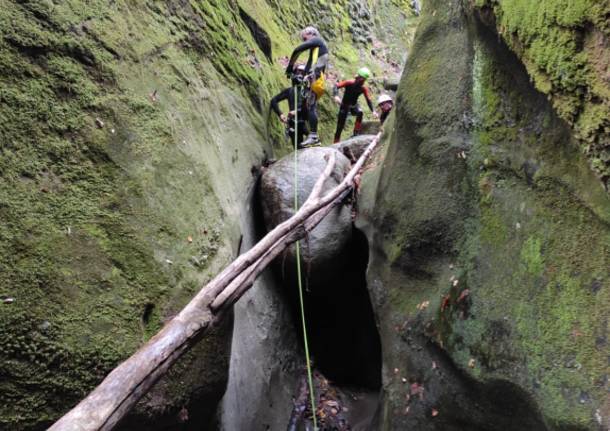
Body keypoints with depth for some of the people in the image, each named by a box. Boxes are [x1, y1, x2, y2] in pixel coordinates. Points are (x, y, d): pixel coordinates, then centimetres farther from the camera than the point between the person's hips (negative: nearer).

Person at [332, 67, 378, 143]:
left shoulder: (364, 88, -12)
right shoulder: (349, 83, -21)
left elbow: (368, 100, -14)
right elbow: (336, 86, -26)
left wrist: (373, 111, -27)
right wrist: (336, 96, -44)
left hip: (354, 105, 2)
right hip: (344, 106, -2)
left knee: (360, 113, -32)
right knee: (340, 126, -5)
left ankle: (356, 133, -20)